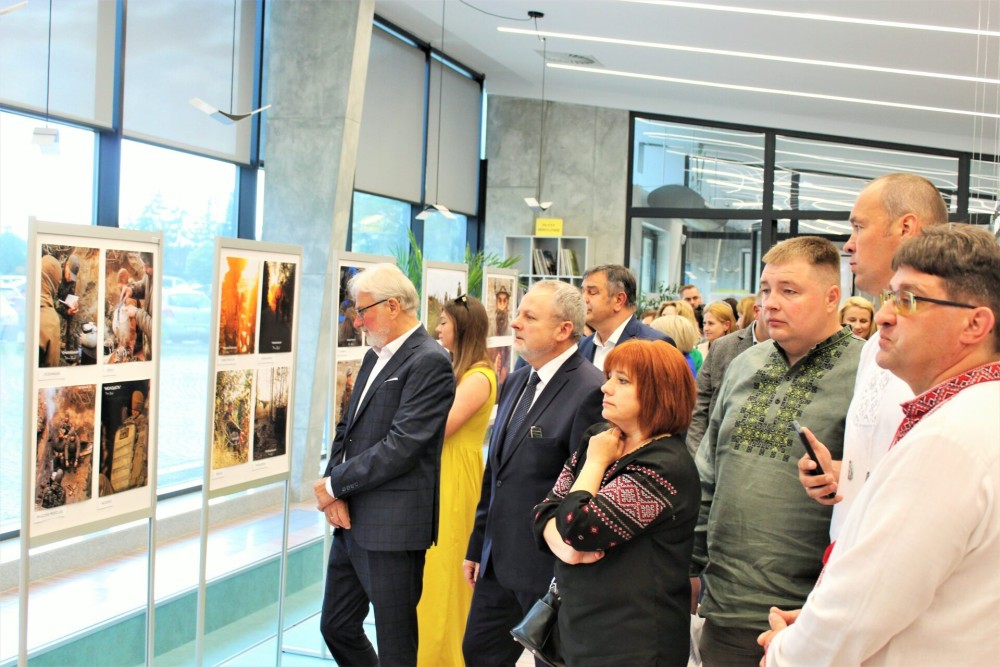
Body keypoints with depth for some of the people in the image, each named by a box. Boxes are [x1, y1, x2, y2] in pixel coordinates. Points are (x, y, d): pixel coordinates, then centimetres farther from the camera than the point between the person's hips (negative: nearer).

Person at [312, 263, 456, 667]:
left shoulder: (429, 362, -14)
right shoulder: (375, 356, 14)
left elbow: (400, 448, -20)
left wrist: (335, 485, -11)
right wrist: (335, 490, -1)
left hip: (392, 527, -9)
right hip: (351, 521, 9)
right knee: (336, 627, 18)